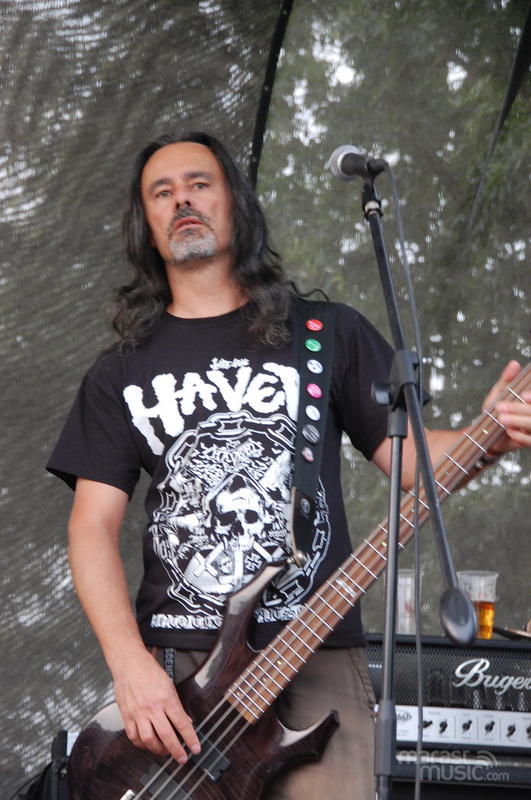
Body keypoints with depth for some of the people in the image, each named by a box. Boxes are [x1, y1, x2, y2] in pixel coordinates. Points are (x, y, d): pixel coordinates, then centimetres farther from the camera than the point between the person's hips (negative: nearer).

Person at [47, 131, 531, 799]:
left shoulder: (327, 332, 11)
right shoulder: (120, 373, 12)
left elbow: (403, 452, 11)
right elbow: (92, 526, 6)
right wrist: (131, 666, -9)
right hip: (174, 667, 1)